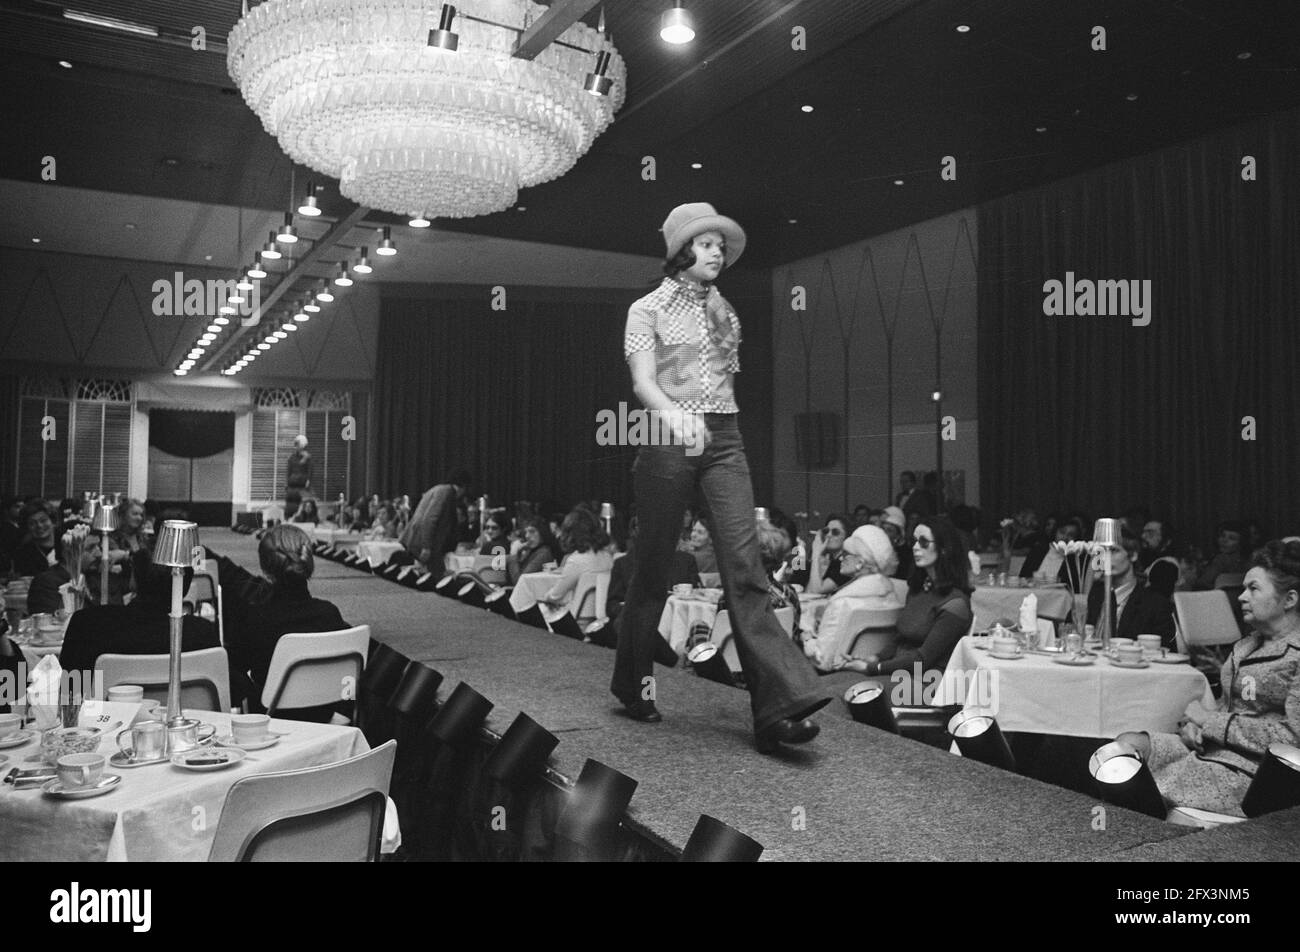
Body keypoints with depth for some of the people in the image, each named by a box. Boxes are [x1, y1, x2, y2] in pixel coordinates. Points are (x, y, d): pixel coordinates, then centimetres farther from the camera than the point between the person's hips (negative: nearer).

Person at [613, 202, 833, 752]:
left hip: (724, 439, 4)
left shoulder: (725, 312, 18)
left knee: (744, 563, -10)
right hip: (668, 437, -3)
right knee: (654, 563, 4)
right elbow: (643, 382, -12)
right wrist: (676, 415, -30)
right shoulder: (648, 309, 3)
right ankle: (633, 682, 25)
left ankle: (777, 705, -16)